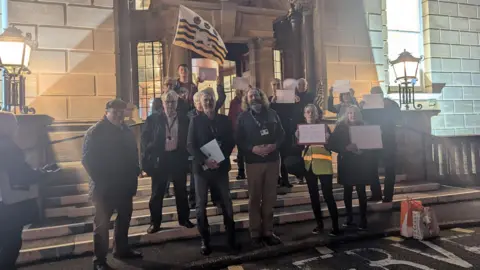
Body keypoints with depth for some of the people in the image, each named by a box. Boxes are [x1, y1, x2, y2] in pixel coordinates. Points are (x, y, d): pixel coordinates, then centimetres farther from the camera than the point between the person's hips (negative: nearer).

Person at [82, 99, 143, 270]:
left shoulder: (126, 131, 9)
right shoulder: (95, 132, -11)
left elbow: (133, 154, 17)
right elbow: (87, 159, -14)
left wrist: (135, 173, 7)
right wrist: (99, 181, -17)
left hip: (125, 184, 7)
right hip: (105, 186, -7)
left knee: (124, 218, 18)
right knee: (102, 223, 2)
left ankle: (122, 249, 35)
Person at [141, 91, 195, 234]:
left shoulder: (184, 120, 4)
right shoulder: (153, 119, 0)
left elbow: (188, 140, 8)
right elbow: (145, 138, 0)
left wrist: (186, 156, -3)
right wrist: (148, 157, -8)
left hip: (178, 158, 1)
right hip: (160, 159, -1)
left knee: (181, 191, 12)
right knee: (157, 193, 7)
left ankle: (184, 218, 27)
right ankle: (155, 222, 19)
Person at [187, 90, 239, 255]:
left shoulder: (224, 119, 8)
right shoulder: (196, 120, 1)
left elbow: (231, 142, 5)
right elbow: (190, 146, -5)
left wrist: (221, 159, -11)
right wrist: (205, 161, -19)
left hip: (221, 167, 1)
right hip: (202, 167, -1)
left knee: (226, 203, 4)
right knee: (201, 205, 5)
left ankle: (231, 237, 19)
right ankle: (205, 240, 17)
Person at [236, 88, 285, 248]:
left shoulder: (272, 114, 9)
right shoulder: (243, 117, 2)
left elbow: (282, 133, 6)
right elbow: (239, 140, -4)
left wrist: (275, 145, -13)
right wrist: (252, 148, -20)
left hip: (272, 160, 3)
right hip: (253, 161, -2)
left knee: (270, 198, 9)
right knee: (254, 198, 4)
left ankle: (268, 231, 20)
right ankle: (255, 234, 13)